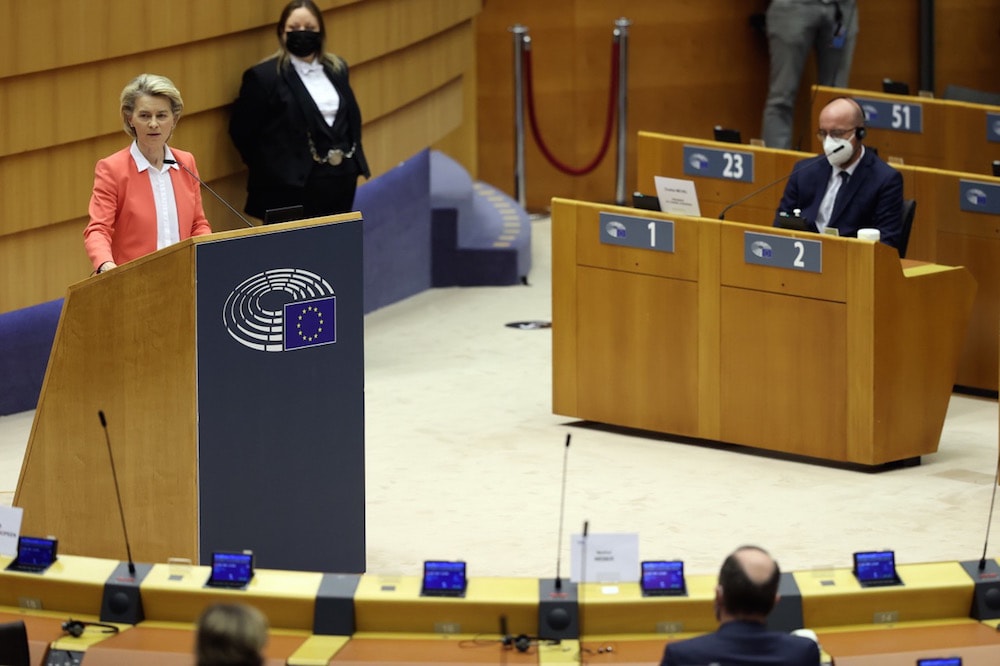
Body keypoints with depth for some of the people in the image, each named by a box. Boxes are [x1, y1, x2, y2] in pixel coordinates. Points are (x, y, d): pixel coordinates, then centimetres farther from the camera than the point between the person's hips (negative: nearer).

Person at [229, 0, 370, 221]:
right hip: (292, 187, -6)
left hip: (340, 181, 6)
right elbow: (242, 129, -6)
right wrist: (267, 172, -6)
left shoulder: (337, 69, 13)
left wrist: (355, 160, 13)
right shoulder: (264, 76, -7)